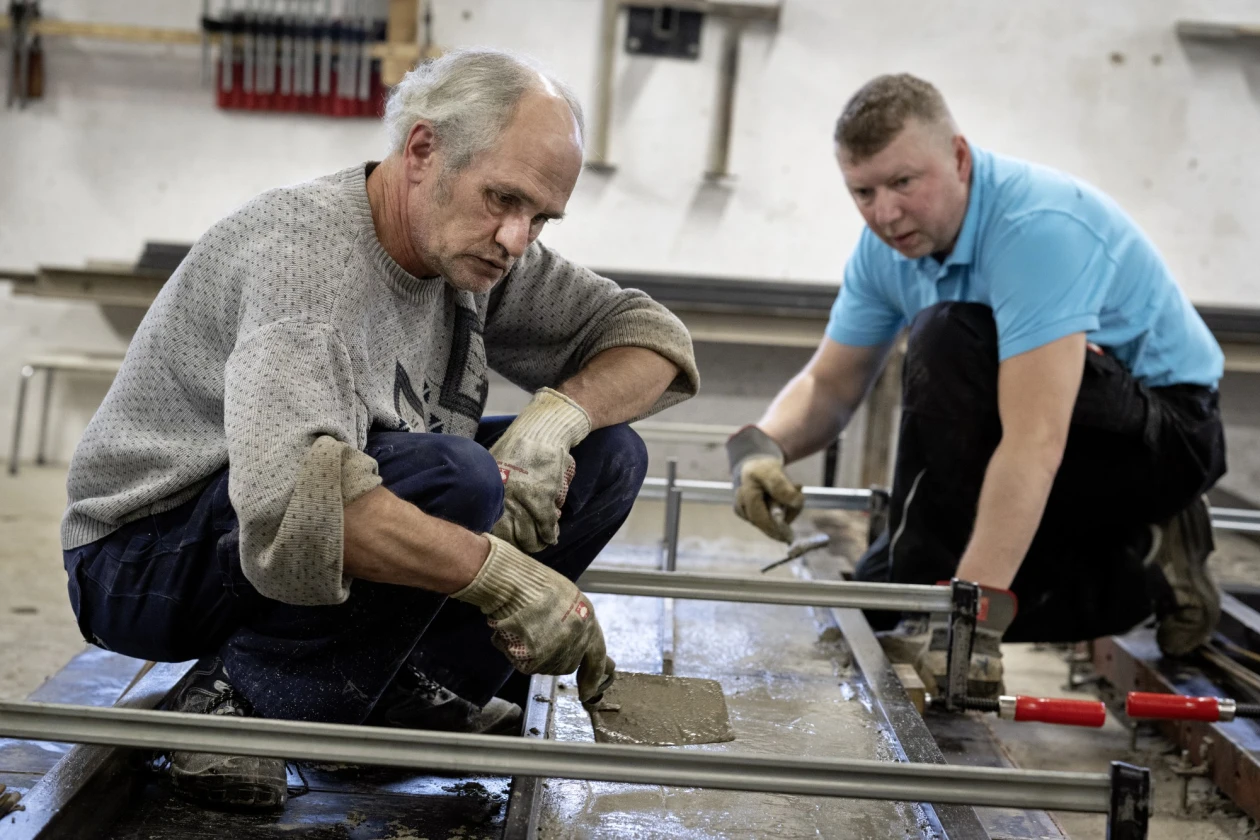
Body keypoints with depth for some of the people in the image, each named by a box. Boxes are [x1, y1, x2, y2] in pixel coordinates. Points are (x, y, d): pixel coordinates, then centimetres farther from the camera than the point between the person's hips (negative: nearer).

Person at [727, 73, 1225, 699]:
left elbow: (1034, 443, -39)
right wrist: (761, 443, -22)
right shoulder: (888, 244, -5)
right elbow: (829, 387, 1)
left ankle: (934, 593, -20)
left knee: (947, 339, -31)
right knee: (875, 597, 3)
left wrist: (976, 607, -45)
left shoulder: (1038, 226, -31)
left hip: (1164, 428, -9)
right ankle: (1136, 576, 9)